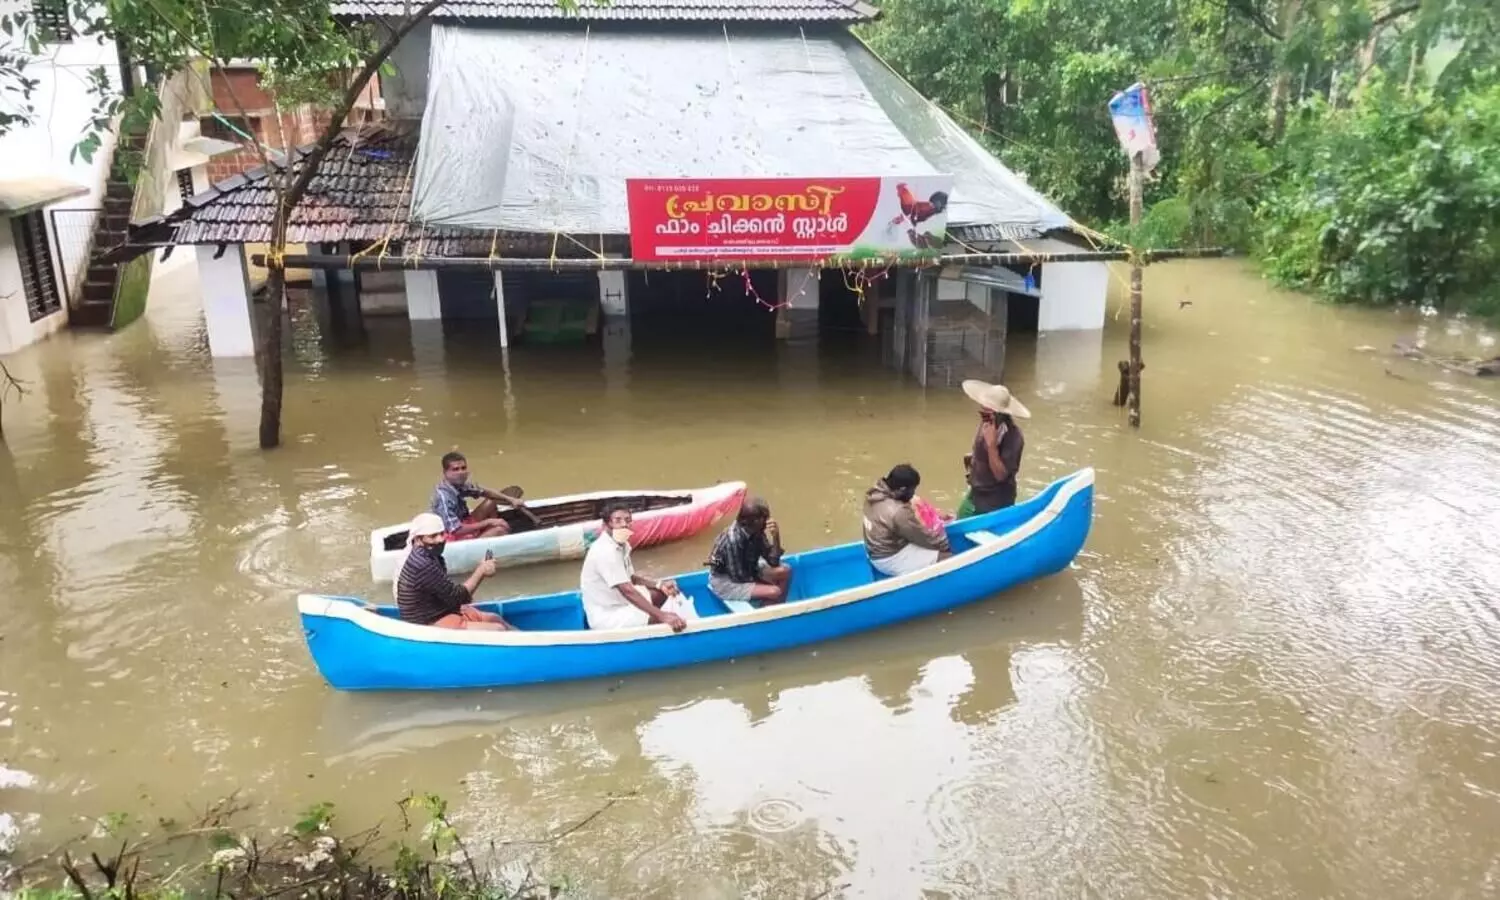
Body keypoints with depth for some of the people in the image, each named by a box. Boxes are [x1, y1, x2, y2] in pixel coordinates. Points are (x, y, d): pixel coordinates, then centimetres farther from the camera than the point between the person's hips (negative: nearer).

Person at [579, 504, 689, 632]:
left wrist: (660, 585, -2)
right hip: (605, 615, -10)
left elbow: (631, 578, 16)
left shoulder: (622, 544, 5)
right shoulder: (605, 551, -26)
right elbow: (627, 590, -33)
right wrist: (662, 615, -38)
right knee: (665, 622, -22)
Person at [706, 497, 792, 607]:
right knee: (775, 592, -20)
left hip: (745, 571, 8)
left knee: (785, 571, 2)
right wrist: (762, 580, -10)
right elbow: (738, 576, -25)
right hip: (725, 581, -8)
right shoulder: (733, 539, -33)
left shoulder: (756, 532, -10)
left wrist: (776, 536, -22)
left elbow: (773, 562, -8)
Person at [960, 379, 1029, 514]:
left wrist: (991, 444, -35)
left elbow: (1000, 475, -29)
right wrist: (972, 457, -2)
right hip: (975, 494, 8)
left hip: (996, 504, -8)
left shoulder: (1013, 437, -26)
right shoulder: (986, 423, -3)